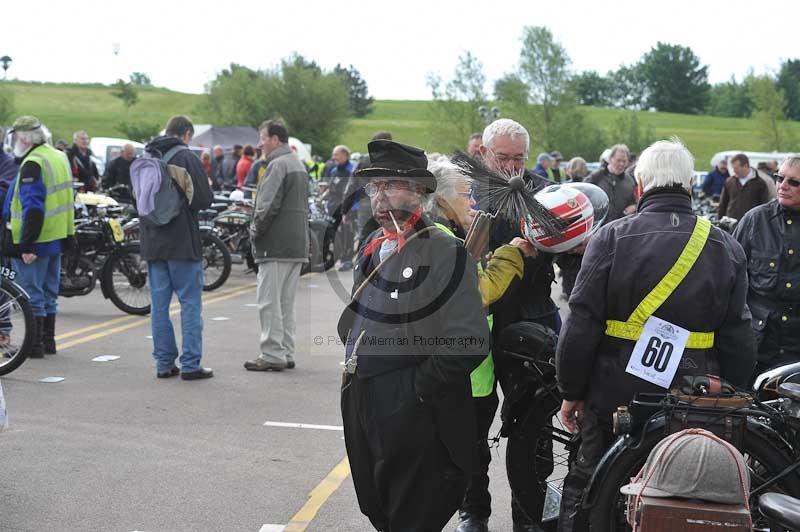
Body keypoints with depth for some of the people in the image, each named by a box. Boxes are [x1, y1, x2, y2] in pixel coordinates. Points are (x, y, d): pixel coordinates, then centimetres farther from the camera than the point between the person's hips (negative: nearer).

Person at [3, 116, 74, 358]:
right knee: (49, 293, 16)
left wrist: (27, 245, -23)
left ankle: (34, 344, 2)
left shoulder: (32, 164, -17)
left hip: (36, 240, -9)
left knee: (32, 294, -2)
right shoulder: (59, 157, 12)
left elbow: (33, 208, -24)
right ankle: (48, 340, 24)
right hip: (57, 238, 9)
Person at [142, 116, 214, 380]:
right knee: (190, 303, 1)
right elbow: (204, 199, -14)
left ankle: (164, 363, 12)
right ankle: (190, 364, 1)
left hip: (152, 242, 6)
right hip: (182, 242, -6)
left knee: (159, 304, 9)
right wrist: (188, 203, 6)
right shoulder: (187, 158, -10)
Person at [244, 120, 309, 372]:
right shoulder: (299, 165, 19)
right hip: (298, 246, 9)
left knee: (269, 302, -4)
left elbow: (268, 206, -19)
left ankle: (272, 355, -3)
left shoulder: (278, 165, -12)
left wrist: (255, 231, -5)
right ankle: (286, 354, 16)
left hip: (276, 246, -9)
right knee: (286, 303, 13)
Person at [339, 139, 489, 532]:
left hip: (414, 420, -7)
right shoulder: (371, 249, 11)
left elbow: (468, 342, -20)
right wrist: (354, 362, 11)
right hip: (361, 407, 8)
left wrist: (418, 387, -16)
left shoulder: (445, 252, -14)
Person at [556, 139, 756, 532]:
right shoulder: (727, 248, 0)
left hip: (614, 398, -2)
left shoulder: (612, 237, -10)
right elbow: (738, 342, 3)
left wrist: (571, 392, 2)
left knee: (584, 493, 13)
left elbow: (581, 326, -9)